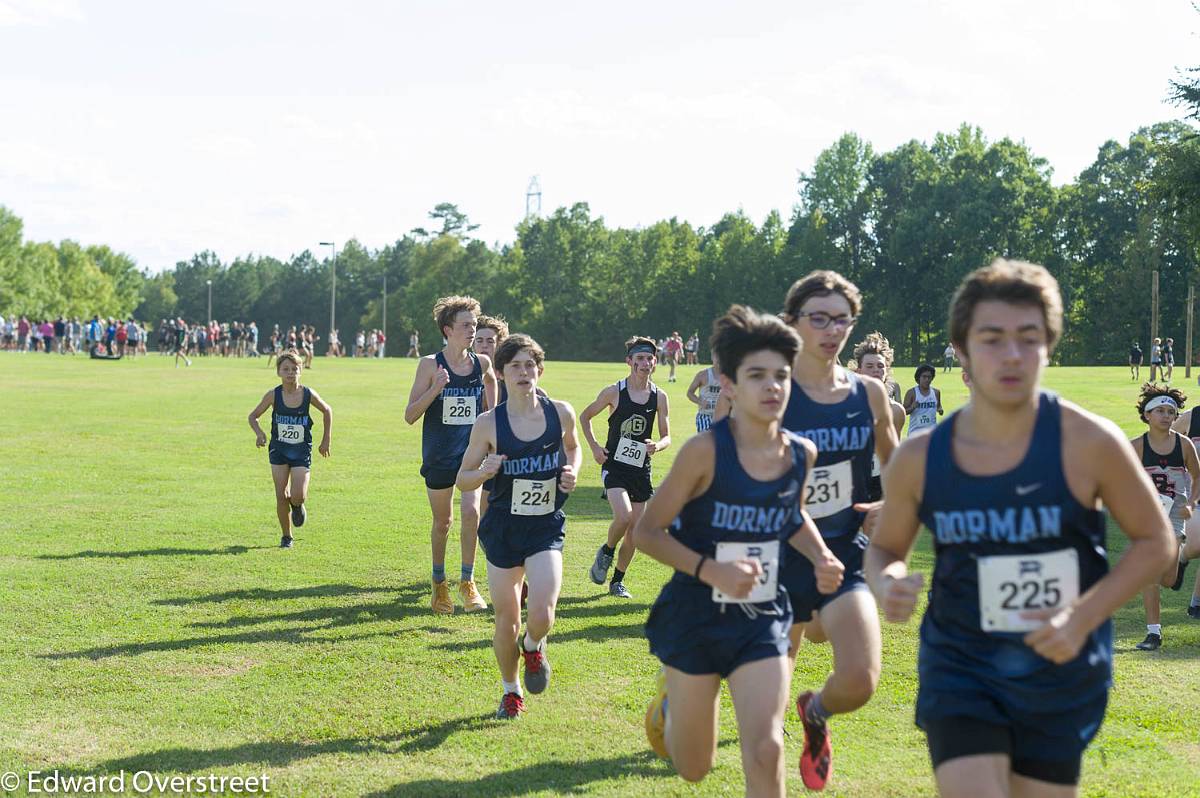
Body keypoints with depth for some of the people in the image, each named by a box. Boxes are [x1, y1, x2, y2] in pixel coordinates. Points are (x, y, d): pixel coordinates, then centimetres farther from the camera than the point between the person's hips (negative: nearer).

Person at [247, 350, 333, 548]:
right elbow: (253, 416, 2)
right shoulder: (273, 395, -9)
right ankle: (286, 537, 15)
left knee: (298, 495, -14)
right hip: (278, 450, 1)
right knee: (281, 496, -2)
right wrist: (259, 433, -18)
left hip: (302, 451, -1)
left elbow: (327, 411, 9)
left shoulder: (308, 394, -8)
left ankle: (298, 505, 24)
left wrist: (326, 440, 9)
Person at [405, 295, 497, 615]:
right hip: (438, 455, -1)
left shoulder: (482, 363, 0)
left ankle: (467, 582, -4)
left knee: (471, 511, -17)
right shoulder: (430, 364, -9)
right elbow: (410, 416, -9)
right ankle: (439, 583, 28)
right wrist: (435, 389, -23)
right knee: (443, 521, 9)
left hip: (472, 451, 1)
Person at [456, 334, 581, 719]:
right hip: (503, 528, 0)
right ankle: (510, 690, 32)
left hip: (547, 528, 0)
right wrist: (485, 471, -20)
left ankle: (533, 647, 20)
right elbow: (463, 480, 1)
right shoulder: (489, 423, -8)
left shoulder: (561, 413, -3)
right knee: (507, 620, 6)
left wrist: (573, 470, -1)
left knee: (542, 613, -18)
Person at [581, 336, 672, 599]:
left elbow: (667, 437, 6)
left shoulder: (659, 397, 1)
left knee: (635, 529, 4)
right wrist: (594, 447, -3)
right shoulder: (614, 392, -7)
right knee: (623, 516, -24)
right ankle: (606, 552, 7)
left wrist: (657, 445, -17)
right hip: (614, 465, -4)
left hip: (641, 469, 4)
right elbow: (585, 416, 7)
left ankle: (618, 581, 20)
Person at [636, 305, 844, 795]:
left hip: (763, 621, 3)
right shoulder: (706, 451, -19)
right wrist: (711, 570, -26)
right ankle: (670, 695, 47)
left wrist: (820, 557, -1)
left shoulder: (802, 454, -3)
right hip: (695, 619, -3)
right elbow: (647, 531, -13)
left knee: (766, 752, -14)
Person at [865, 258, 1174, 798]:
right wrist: (887, 587, -16)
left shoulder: (1088, 443, -14)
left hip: (1062, 670, 0)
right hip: (960, 668, 0)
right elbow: (886, 547, 8)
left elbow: (1154, 541, -3)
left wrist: (1083, 618, -16)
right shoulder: (918, 459, -8)